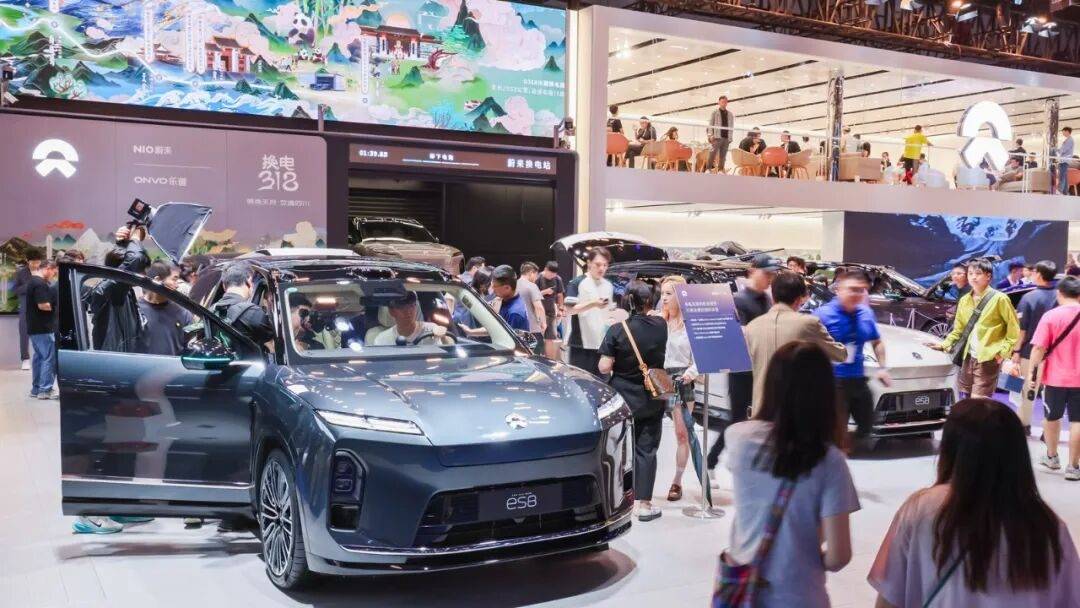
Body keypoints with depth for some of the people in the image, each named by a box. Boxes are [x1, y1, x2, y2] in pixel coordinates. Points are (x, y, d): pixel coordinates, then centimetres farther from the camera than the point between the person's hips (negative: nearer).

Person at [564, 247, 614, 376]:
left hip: (603, 343, 5)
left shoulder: (609, 286, 14)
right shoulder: (577, 283, -5)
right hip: (581, 343, -5)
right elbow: (569, 309, -12)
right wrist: (593, 304, -22)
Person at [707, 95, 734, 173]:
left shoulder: (730, 114, 16)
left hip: (726, 137, 4)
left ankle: (721, 169, 5)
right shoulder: (715, 112, 7)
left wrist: (730, 138, 6)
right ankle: (709, 168, -10)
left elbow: (731, 126, 15)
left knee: (723, 154, 3)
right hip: (717, 137, -4)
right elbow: (710, 124, 1)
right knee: (713, 152, -12)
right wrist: (711, 135, -10)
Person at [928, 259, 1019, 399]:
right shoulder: (964, 300, 13)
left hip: (987, 359, -6)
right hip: (968, 357, 6)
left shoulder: (999, 299, -6)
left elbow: (1014, 328, -5)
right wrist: (944, 344, 7)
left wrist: (1003, 351, -10)